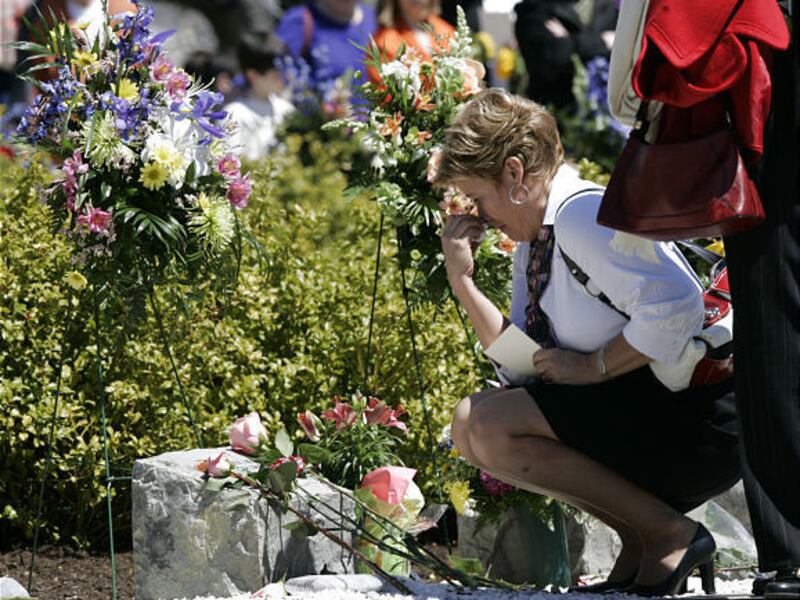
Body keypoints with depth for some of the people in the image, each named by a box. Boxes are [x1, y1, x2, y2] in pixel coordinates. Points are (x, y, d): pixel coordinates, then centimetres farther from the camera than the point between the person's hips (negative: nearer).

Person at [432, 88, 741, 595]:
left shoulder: (583, 215, -15)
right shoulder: (533, 243, 15)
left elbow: (676, 305, -28)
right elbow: (525, 364, 10)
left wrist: (590, 367, -19)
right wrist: (463, 282, 4)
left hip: (698, 417, -10)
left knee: (492, 427, -19)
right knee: (471, 423, 10)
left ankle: (669, 534, -11)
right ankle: (640, 541, 4)